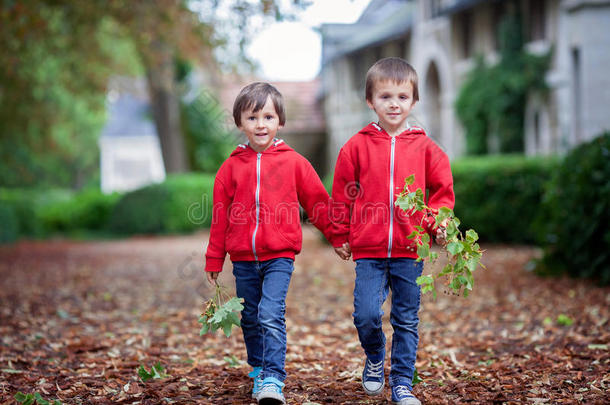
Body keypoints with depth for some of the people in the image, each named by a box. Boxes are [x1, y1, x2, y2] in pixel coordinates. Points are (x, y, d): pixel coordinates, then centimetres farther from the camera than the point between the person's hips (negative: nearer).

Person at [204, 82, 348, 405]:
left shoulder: (293, 162, 0)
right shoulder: (232, 166, 5)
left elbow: (317, 202, 9)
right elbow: (220, 215, 10)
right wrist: (214, 259, 12)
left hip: (279, 256, -3)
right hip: (243, 258, 3)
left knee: (271, 315, -17)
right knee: (250, 319, 13)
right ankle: (259, 369, 34)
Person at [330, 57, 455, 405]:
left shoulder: (425, 147, 4)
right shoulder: (357, 146, 3)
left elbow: (443, 190, 11)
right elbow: (342, 195, 9)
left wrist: (437, 221, -5)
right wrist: (341, 236, 10)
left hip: (410, 250, 1)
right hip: (368, 250, -1)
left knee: (407, 320, 7)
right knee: (366, 315, -9)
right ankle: (375, 358, 22)